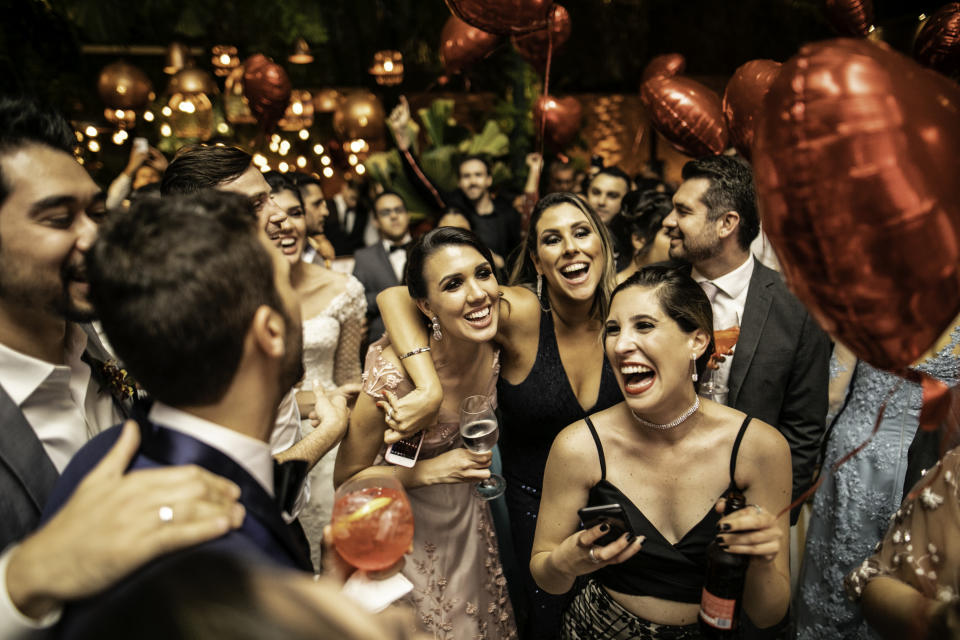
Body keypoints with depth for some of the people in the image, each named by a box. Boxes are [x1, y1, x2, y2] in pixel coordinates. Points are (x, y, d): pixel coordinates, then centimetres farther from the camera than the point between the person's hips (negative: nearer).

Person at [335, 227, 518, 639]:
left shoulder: (493, 347, -20)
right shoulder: (394, 371, -35)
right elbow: (347, 479, -21)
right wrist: (432, 470, -32)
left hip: (468, 514, 5)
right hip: (408, 527, -4)